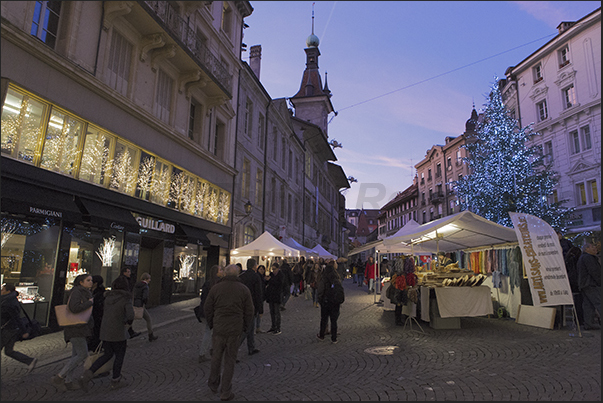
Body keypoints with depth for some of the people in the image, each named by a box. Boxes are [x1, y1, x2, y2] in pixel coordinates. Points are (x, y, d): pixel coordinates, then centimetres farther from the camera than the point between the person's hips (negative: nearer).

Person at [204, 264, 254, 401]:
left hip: (218, 328, 1)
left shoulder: (216, 288, -1)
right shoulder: (244, 289, -2)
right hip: (235, 330, -1)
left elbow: (207, 308, 3)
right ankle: (225, 392, 14)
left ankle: (213, 384, 36)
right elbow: (249, 312, 0)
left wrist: (211, 324, 16)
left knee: (216, 356, 19)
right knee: (230, 360, 8)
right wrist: (244, 328, 12)